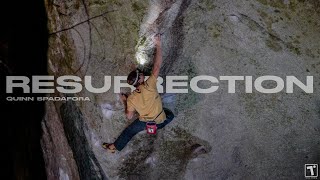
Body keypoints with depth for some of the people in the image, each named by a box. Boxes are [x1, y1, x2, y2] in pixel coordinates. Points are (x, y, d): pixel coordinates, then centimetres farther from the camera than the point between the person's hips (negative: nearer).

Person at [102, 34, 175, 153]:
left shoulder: (131, 98, -19)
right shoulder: (149, 86, -28)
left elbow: (129, 116, -9)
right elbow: (157, 66, -29)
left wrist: (124, 102, 3)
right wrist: (158, 46, -26)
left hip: (144, 122, 2)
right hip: (160, 121, -1)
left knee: (129, 131, 27)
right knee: (170, 114, 32)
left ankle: (115, 147, 38)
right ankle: (157, 126, 27)